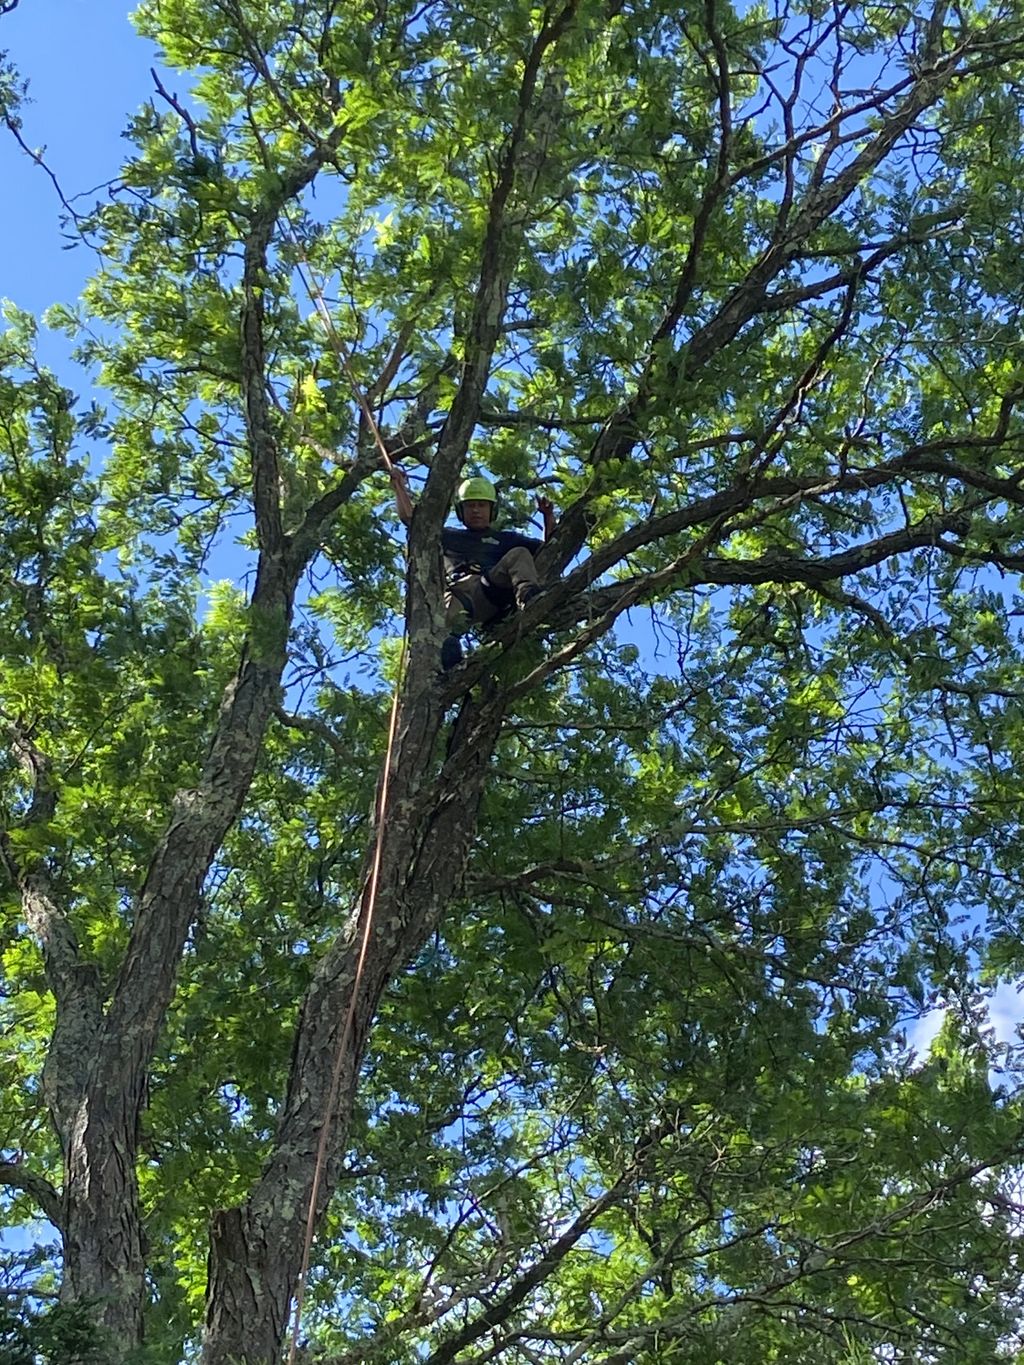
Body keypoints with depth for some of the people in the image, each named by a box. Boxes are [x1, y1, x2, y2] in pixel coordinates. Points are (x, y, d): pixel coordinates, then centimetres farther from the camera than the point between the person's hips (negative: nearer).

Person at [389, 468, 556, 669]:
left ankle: (528, 598, -50)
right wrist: (400, 486, 28)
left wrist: (549, 517, 15)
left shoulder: (505, 539, 37)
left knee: (519, 555, -24)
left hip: (490, 590, 0)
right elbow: (409, 517, 37)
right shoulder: (448, 536, 40)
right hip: (457, 591, 0)